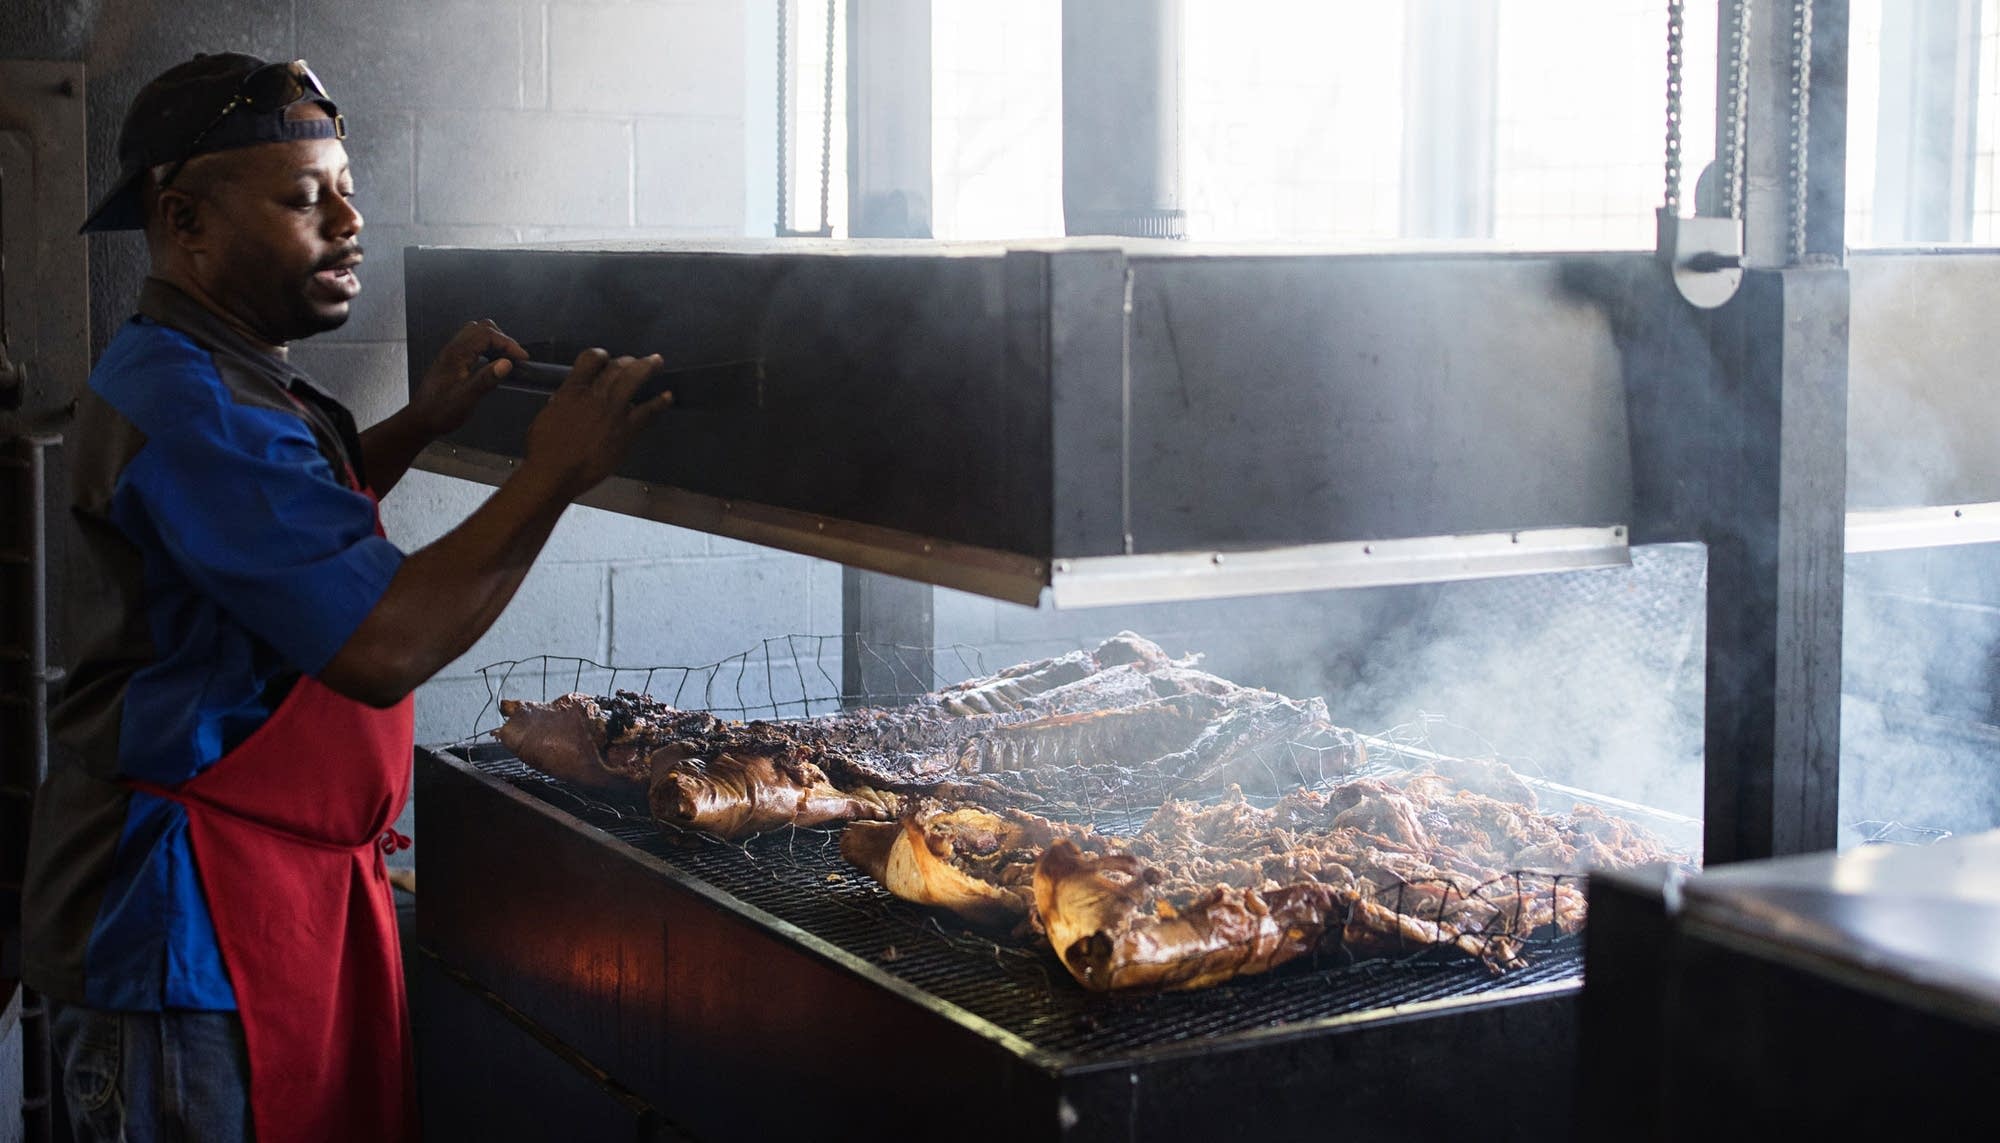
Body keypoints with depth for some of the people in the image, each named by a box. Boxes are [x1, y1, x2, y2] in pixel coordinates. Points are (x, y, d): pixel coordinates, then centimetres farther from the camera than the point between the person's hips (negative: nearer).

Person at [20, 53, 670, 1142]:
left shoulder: (220, 381, 14)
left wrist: (419, 424, 19)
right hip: (185, 926, -10)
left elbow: (297, 529, 33)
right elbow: (385, 645, -28)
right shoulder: (186, 407, -21)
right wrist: (553, 472, -20)